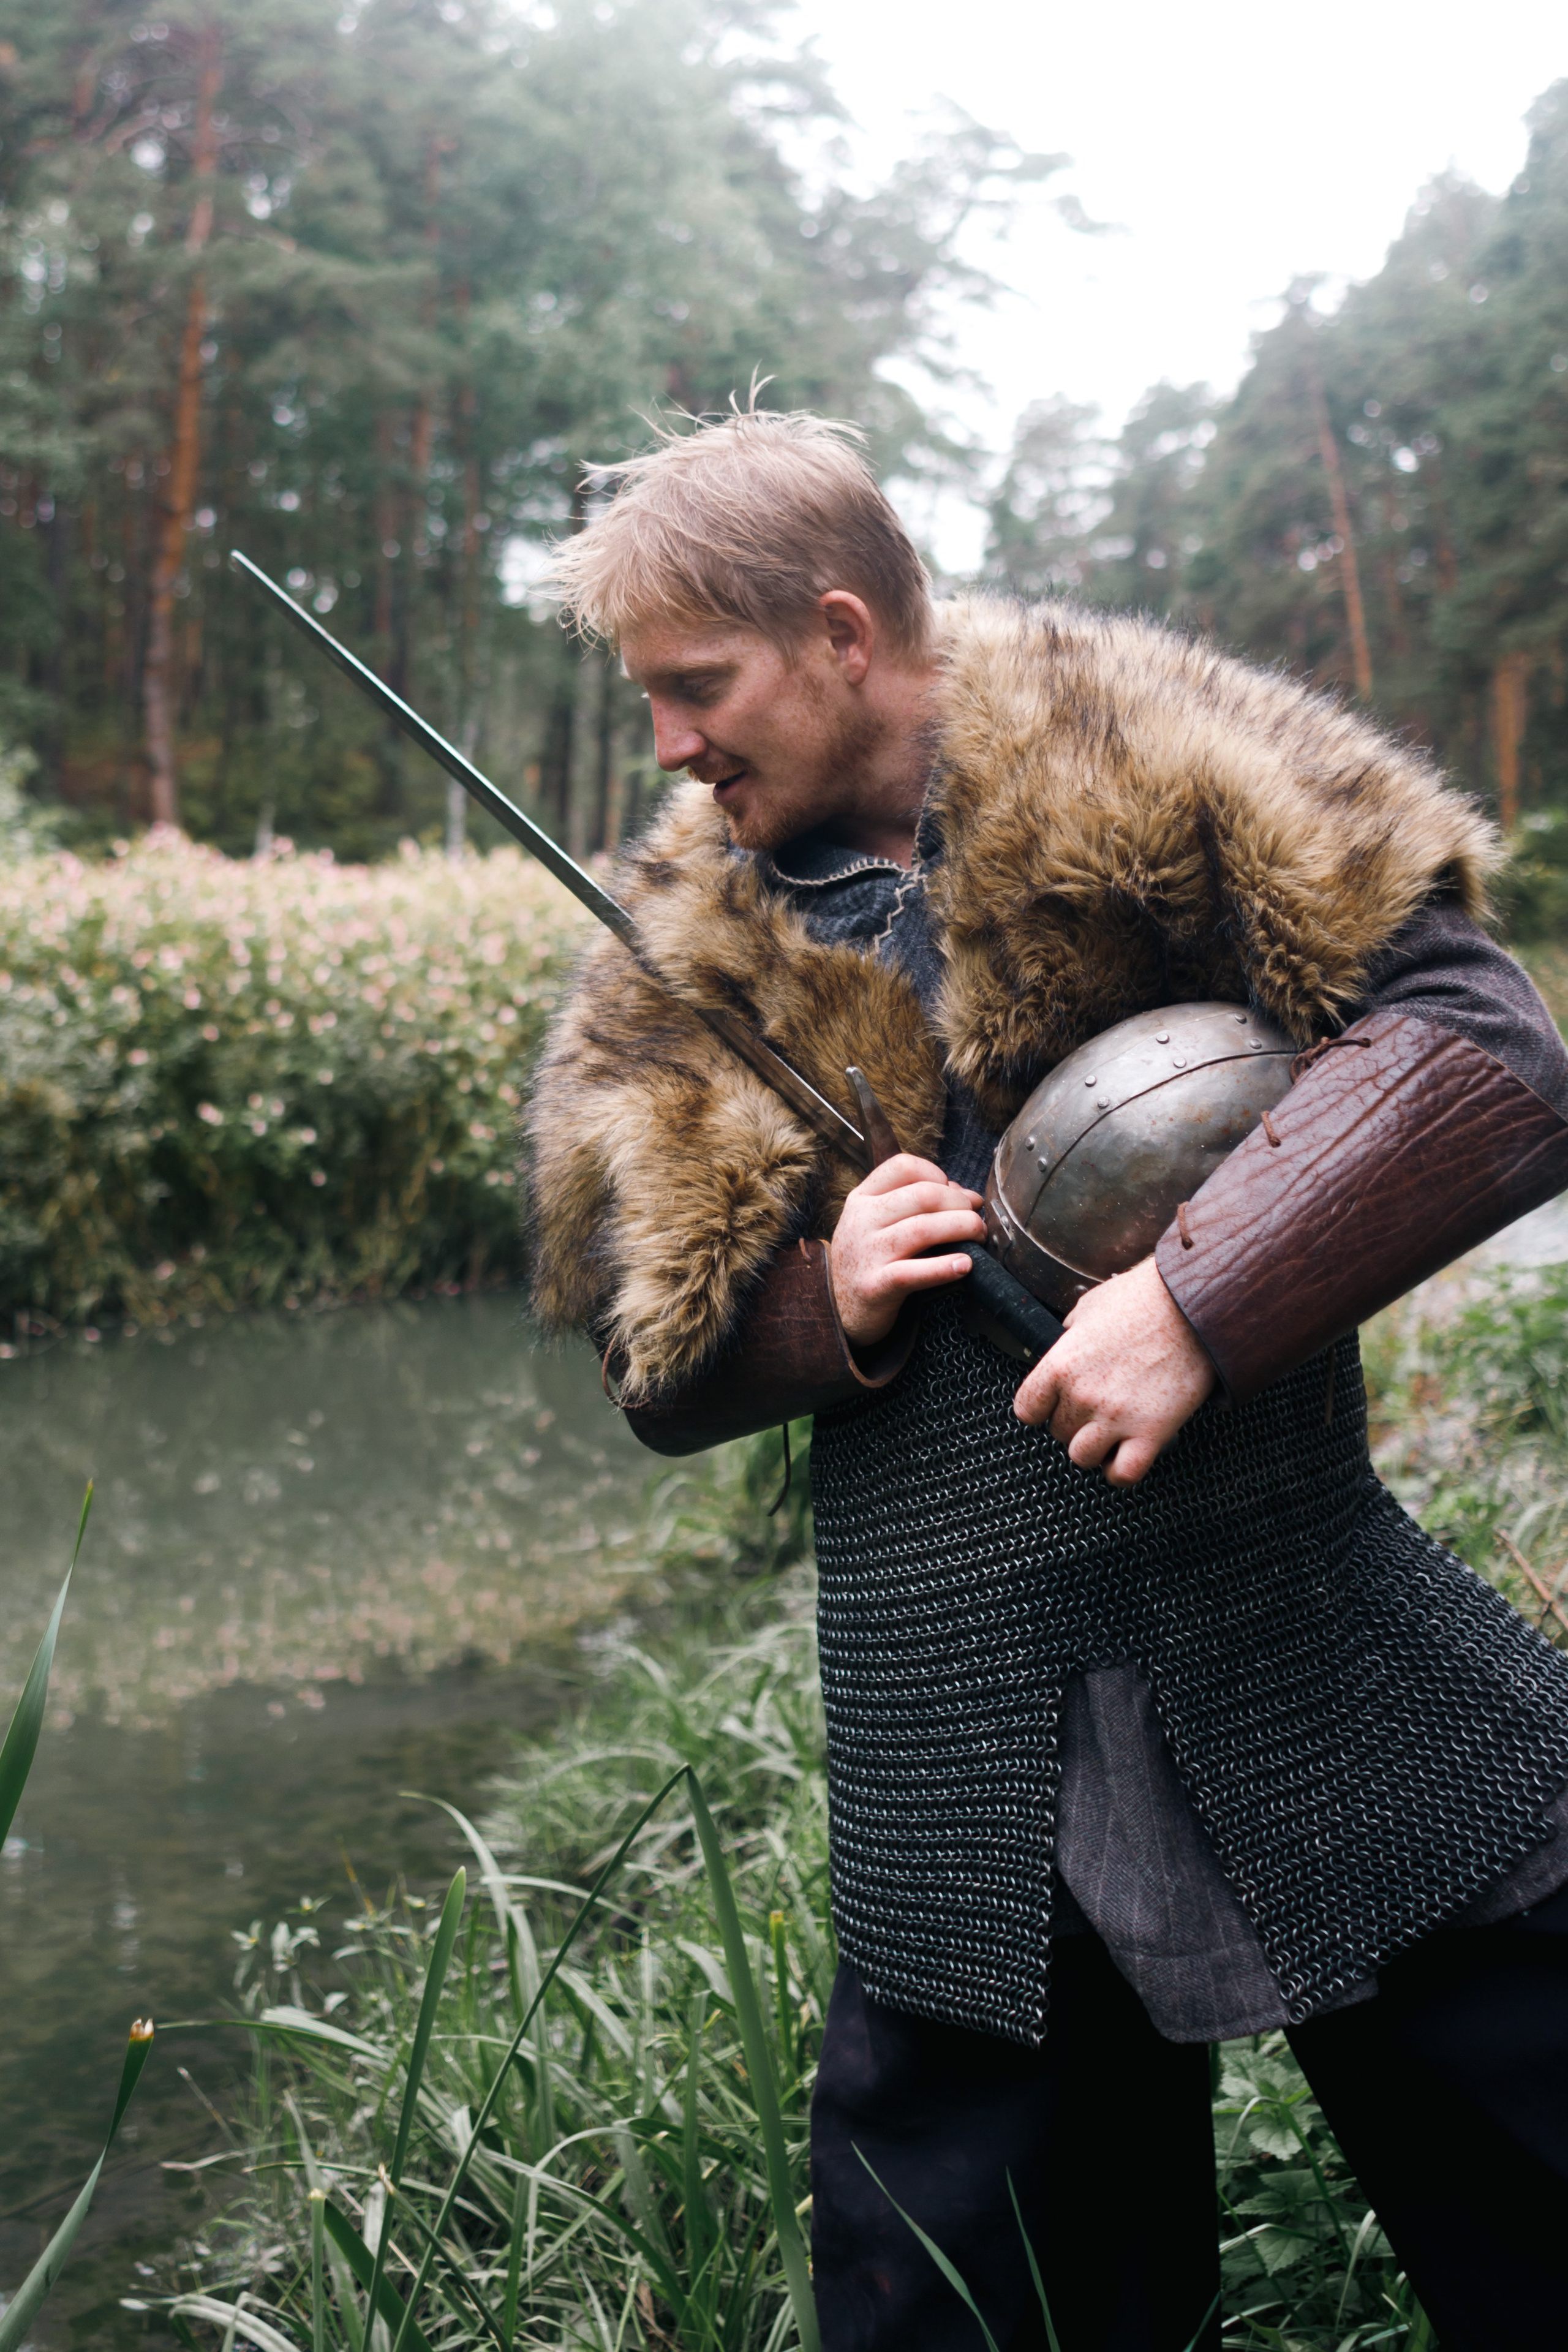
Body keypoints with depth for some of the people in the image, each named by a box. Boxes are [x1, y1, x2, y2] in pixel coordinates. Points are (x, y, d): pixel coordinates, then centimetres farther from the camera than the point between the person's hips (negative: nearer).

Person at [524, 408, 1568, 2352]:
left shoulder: (1140, 771, -3)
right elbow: (658, 1365, 13)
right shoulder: (688, 954, 9)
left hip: (1311, 1654, -2)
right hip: (954, 1754, 3)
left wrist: (1196, 1298, -21)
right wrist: (828, 1300, -9)